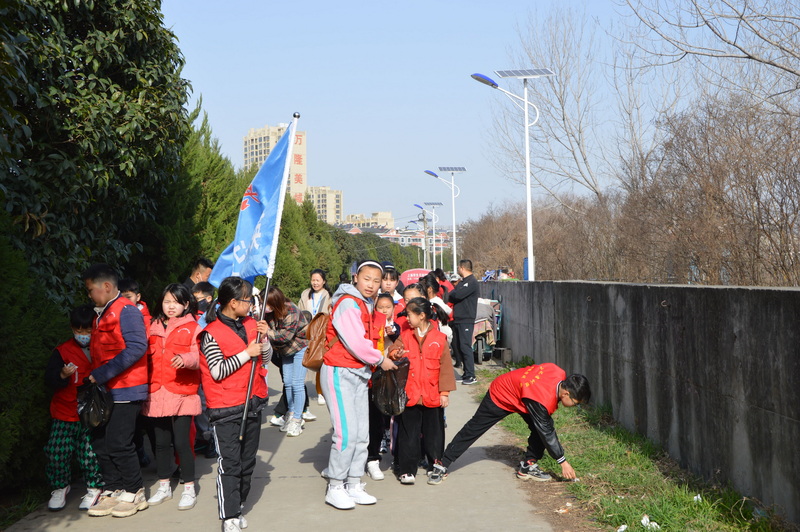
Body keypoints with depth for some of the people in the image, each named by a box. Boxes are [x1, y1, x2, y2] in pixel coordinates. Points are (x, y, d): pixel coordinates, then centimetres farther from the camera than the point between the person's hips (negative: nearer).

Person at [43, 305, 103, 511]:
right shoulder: (62, 351, 2)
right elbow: (49, 380, -2)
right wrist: (63, 375, -21)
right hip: (65, 413, 1)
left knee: (90, 452, -2)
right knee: (56, 450, -2)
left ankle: (94, 487, 18)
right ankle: (60, 487, 20)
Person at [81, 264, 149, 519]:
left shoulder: (126, 310, -12)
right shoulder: (102, 313, 16)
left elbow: (137, 347, -22)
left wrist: (101, 374, -22)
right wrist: (94, 377, 4)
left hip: (125, 389, -9)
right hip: (105, 390, 9)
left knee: (119, 443, -5)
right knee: (100, 442, 9)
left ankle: (134, 493, 10)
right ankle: (113, 490, 20)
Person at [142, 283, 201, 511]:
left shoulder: (192, 328, 0)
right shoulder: (154, 327, 13)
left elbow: (199, 357, -9)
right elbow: (147, 356, 18)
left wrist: (185, 359, -29)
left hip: (182, 393, -4)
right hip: (156, 392, 4)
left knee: (182, 442, -3)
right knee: (161, 442, 12)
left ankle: (189, 489, 11)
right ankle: (164, 487, 26)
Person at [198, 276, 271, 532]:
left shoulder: (251, 324, 7)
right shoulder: (211, 333, -11)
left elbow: (266, 359, 13)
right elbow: (218, 371, -16)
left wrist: (264, 339, -6)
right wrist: (246, 353, -15)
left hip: (253, 403, 6)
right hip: (226, 408, -6)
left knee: (247, 461, 13)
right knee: (229, 463, -5)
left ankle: (237, 507, 26)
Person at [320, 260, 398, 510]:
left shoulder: (364, 305, 14)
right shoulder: (348, 303, -15)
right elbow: (356, 343, -19)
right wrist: (381, 360, -6)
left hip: (358, 373, 9)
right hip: (340, 372, -9)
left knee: (362, 433, 9)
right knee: (347, 433, -10)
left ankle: (353, 485, 19)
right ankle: (335, 488, 2)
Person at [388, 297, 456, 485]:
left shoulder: (439, 338, -2)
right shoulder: (405, 337, 5)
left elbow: (445, 367, -1)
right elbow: (392, 352, -2)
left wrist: (444, 392, -3)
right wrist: (396, 355, -26)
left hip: (433, 397, -1)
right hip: (409, 395, 1)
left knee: (434, 433, 12)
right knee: (408, 434, 5)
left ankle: (437, 465, 28)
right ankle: (407, 469, 12)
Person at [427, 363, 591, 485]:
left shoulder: (561, 375, -21)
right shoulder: (543, 400, -40)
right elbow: (547, 433, -29)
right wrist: (563, 462, -23)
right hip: (500, 396, -8)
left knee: (540, 427, -8)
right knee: (472, 430, 0)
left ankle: (528, 466, 4)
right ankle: (442, 466, 10)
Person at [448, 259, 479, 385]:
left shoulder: (472, 282, -11)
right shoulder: (463, 282, 21)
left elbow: (458, 295, -22)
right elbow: (454, 296, 16)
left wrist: (450, 294, -3)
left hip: (466, 320, -10)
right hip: (457, 319, 10)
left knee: (465, 346, -12)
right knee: (456, 345, 10)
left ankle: (470, 376, -9)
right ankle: (466, 374, 16)